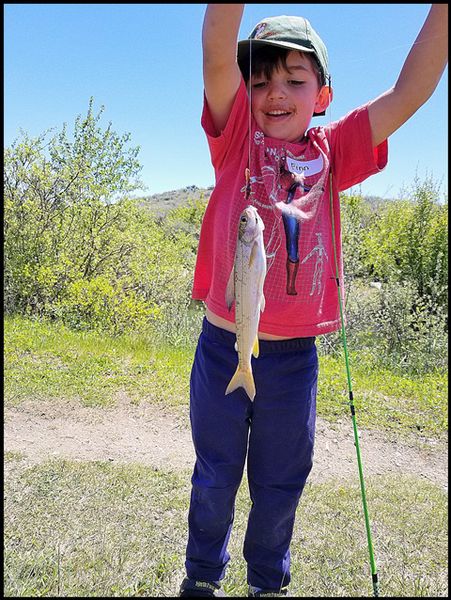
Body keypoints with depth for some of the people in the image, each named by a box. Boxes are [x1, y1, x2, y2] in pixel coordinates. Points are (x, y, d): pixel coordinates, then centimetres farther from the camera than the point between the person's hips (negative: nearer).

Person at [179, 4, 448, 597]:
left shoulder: (331, 152, 4)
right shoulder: (237, 138, -1)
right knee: (215, 479, 18)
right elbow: (218, 49, -15)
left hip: (294, 356, 2)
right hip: (223, 347, -1)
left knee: (279, 487, 19)